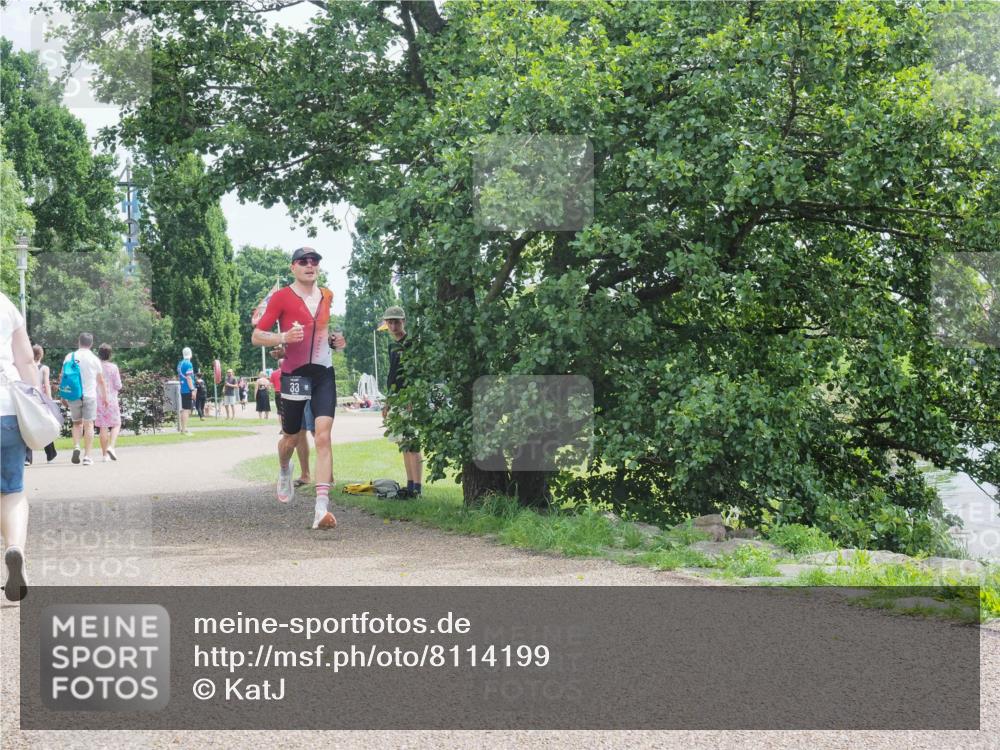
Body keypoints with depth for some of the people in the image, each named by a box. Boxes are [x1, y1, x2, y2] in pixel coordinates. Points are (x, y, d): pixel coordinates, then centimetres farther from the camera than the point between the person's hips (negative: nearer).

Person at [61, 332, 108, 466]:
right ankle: (87, 456, -4)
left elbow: (62, 377, 5)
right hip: (89, 395, -2)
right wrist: (105, 396, 16)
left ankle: (76, 447, -5)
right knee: (88, 424, 1)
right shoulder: (94, 359, 0)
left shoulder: (70, 357, 4)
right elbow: (101, 381, 5)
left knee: (77, 423, 17)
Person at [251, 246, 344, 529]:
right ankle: (284, 471, 49)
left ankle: (322, 507, -20)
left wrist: (335, 339, 9)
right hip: (294, 374, -3)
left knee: (323, 437, -13)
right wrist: (284, 337, -22)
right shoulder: (281, 297, -4)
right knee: (291, 438, 11)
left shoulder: (328, 296, 11)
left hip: (323, 373, 3)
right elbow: (256, 336, -5)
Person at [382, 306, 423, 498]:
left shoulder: (412, 344, -8)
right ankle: (410, 486, 14)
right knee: (404, 446, 10)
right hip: (396, 401, 9)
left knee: (412, 445, -12)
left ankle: (417, 489, -12)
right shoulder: (393, 346, 18)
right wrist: (387, 403, 24)